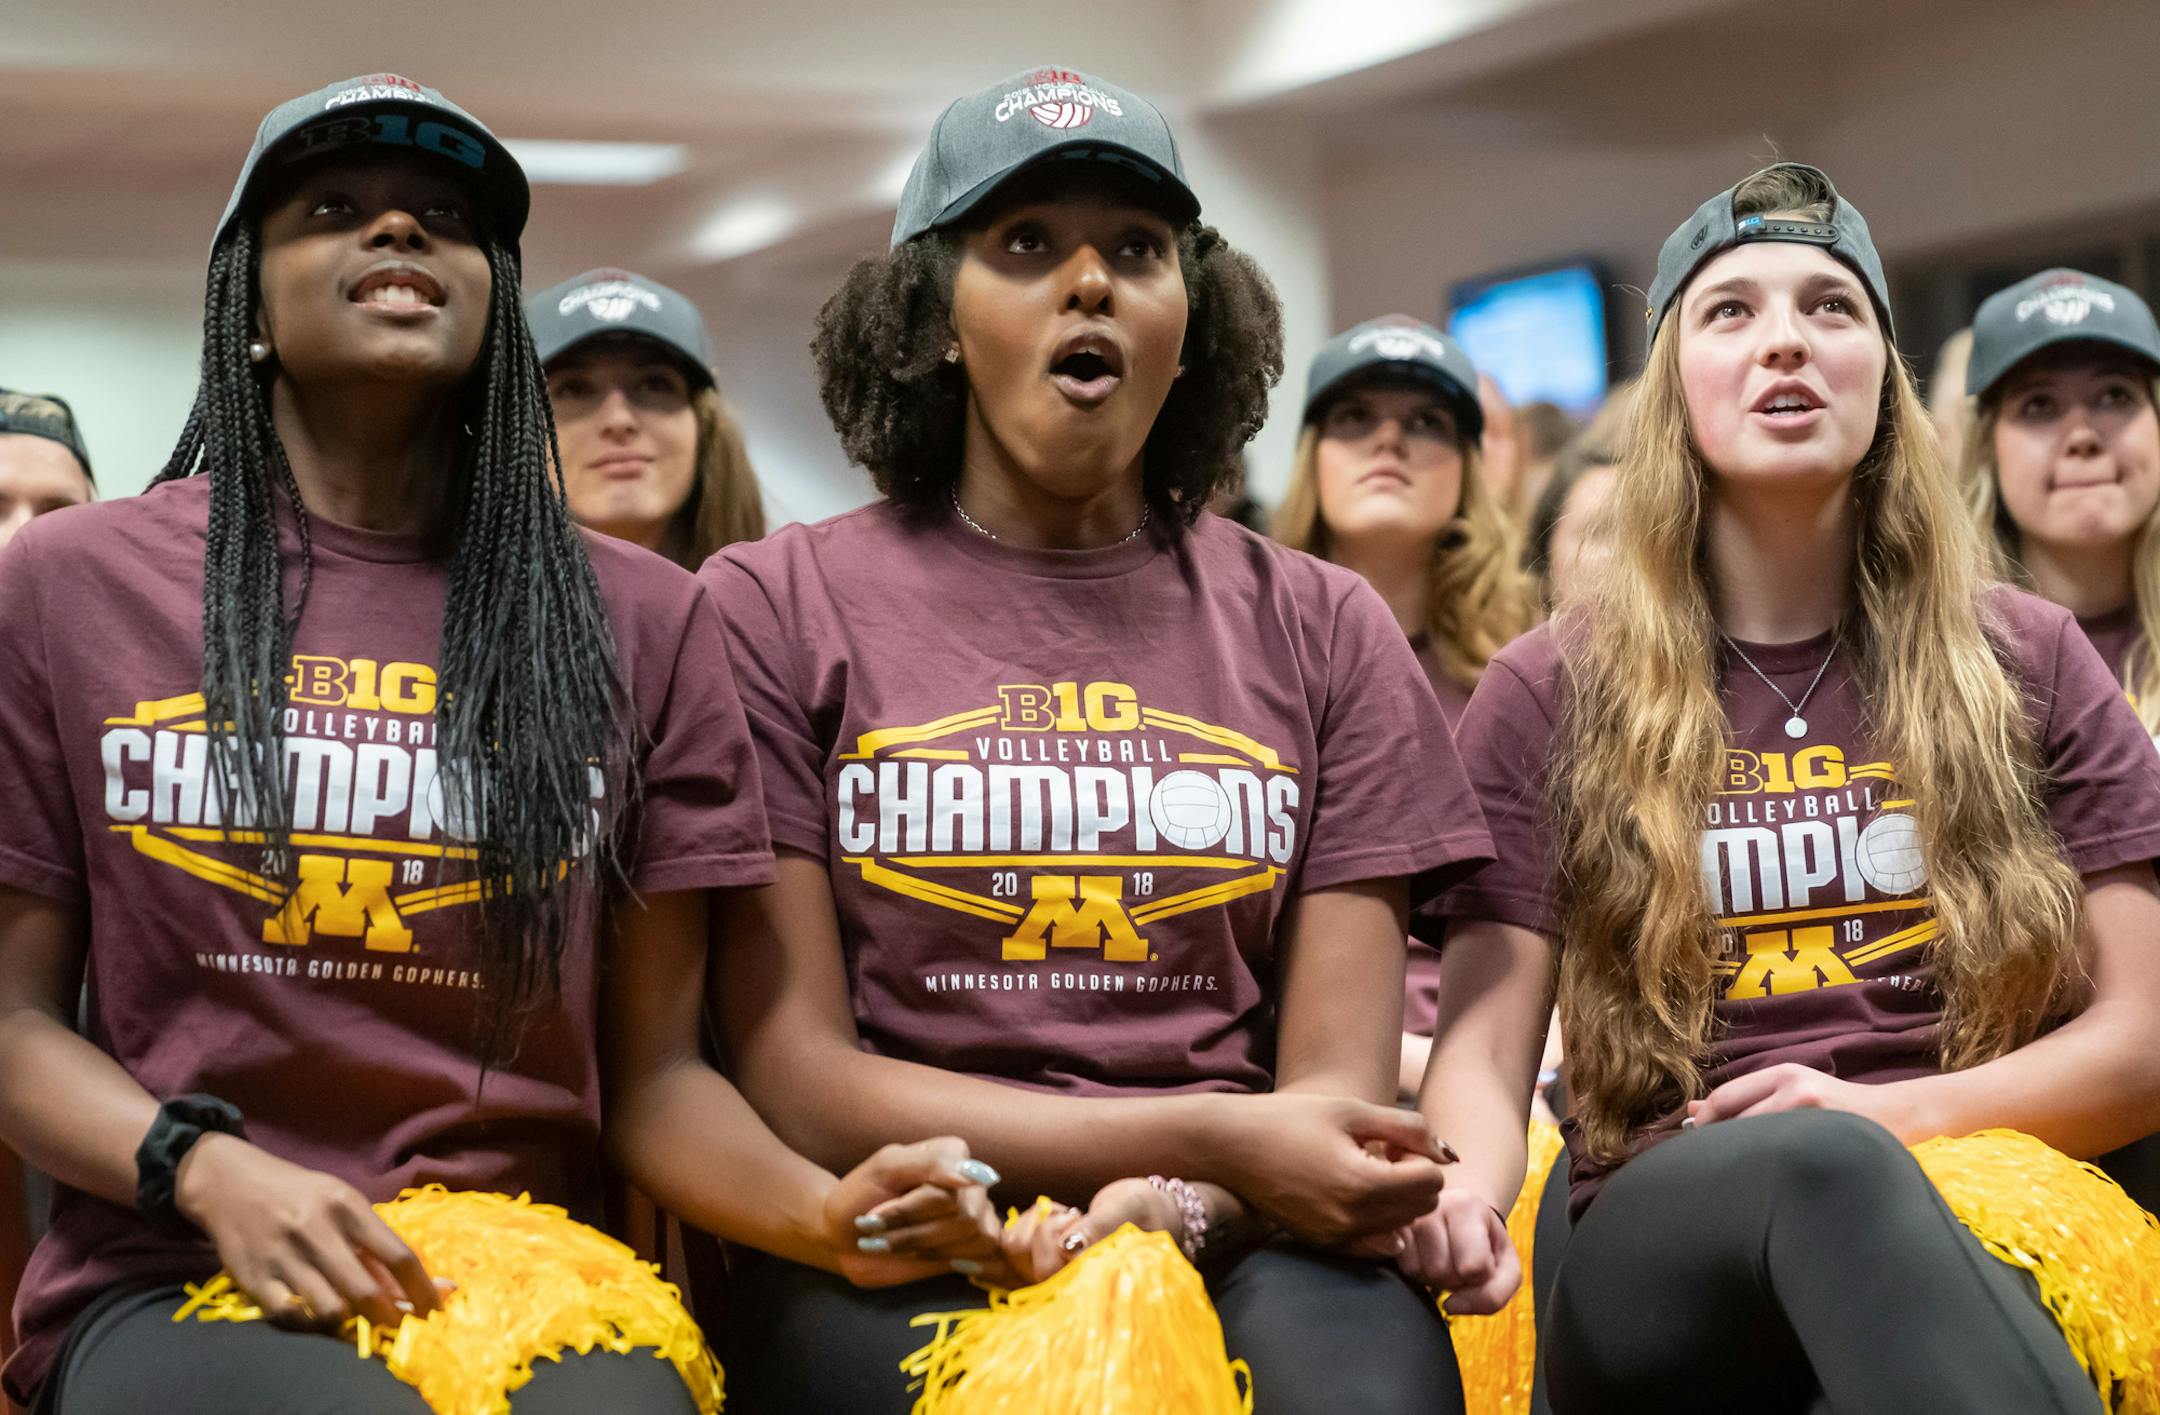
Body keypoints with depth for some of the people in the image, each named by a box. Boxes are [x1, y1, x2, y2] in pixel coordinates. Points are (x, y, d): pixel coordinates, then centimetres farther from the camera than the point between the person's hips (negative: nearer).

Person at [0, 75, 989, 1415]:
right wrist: (210, 1172, -13)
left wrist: (819, 1207, -14)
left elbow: (655, 1061, 7)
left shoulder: (641, 621, 8)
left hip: (530, 1270, 2)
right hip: (173, 1271, -1)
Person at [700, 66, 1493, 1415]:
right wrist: (1208, 1137, -13)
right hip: (893, 1262, -2)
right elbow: (799, 1084, -2)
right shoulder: (780, 608, 6)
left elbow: (1337, 1096, 6)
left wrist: (1189, 1207, -18)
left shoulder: (1321, 632, 13)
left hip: (1233, 1249, 2)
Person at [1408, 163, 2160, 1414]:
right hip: (1661, 1255, 0)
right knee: (1829, 1166, -38)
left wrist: (1889, 1112, -8)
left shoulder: (2024, 667, 15)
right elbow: (1483, 1053, 5)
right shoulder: (1549, 698, 13)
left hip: (1988, 1233, 0)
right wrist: (1461, 1199, -20)